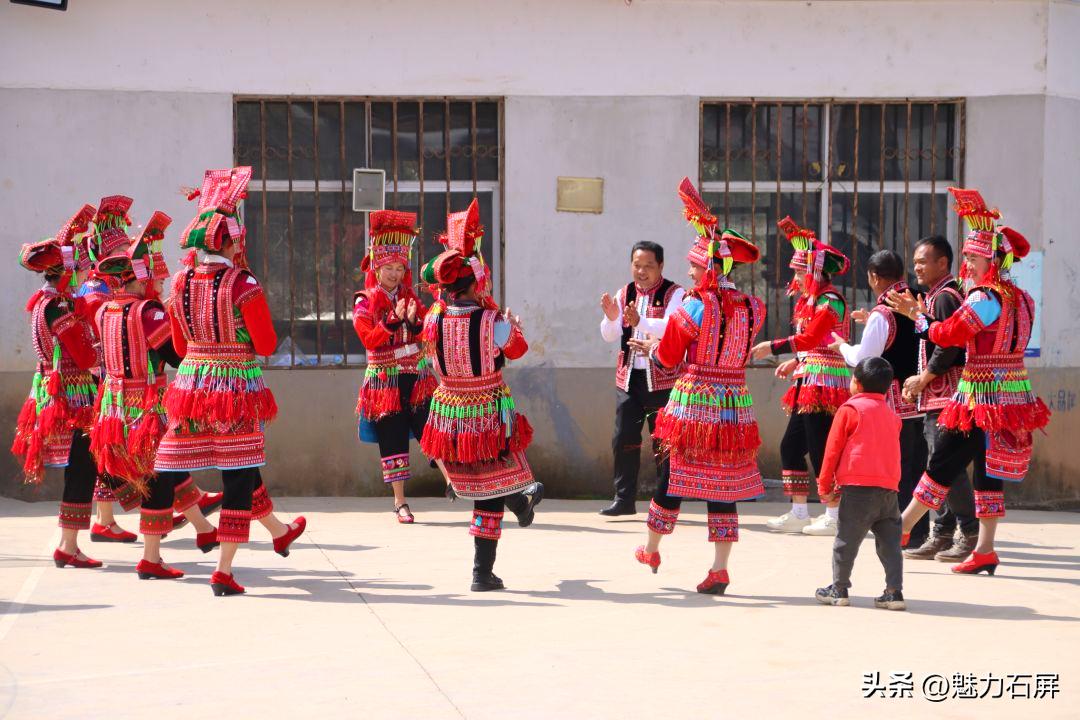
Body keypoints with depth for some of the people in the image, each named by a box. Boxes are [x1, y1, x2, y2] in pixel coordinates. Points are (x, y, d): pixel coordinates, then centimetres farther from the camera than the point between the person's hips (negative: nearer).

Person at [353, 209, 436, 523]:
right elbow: (370, 339, -15)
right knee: (393, 441, 0)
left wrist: (414, 321, -17)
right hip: (385, 379, -3)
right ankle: (400, 501, 7)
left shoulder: (411, 297, 9)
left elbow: (428, 338, 2)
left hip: (417, 376, 3)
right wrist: (394, 320, -25)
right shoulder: (364, 302, -2)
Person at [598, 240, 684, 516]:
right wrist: (611, 318, -17)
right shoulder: (624, 294, 11)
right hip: (628, 377, 5)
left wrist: (640, 322, -38)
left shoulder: (674, 295, -4)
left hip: (661, 378, -5)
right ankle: (624, 499, 11)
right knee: (623, 439, 3)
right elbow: (610, 336, 5)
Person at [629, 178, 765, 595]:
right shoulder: (753, 308, 2)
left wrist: (649, 347, 17)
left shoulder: (694, 305, -12)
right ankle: (719, 568, 2)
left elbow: (668, 357, -6)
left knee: (673, 474, 11)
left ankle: (651, 550, 28)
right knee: (723, 483, 5)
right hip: (735, 403, 4)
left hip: (694, 399, -4)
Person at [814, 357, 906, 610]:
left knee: (846, 540, 4)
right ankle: (894, 592, 2)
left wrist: (825, 486, 10)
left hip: (859, 487, -6)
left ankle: (839, 588, 10)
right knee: (890, 543, 7)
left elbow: (833, 450, -1)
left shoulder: (849, 410, -2)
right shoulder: (892, 414, 18)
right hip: (889, 488, 6)